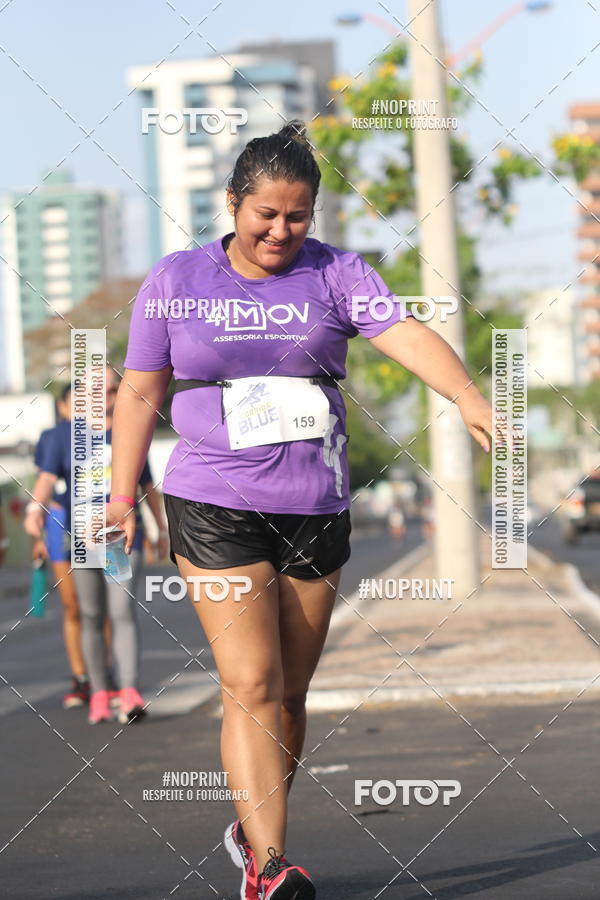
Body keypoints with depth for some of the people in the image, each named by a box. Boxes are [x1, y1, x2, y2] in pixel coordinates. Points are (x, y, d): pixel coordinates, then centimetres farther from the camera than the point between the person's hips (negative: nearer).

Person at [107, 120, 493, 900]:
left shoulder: (335, 274, 3)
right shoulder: (176, 280, 3)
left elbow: (406, 335, -13)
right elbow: (141, 392, 9)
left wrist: (469, 397, -30)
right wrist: (122, 497, 5)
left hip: (316, 511, 2)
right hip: (214, 508, -2)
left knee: (290, 691, 10)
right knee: (251, 685, -13)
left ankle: (250, 827, 31)